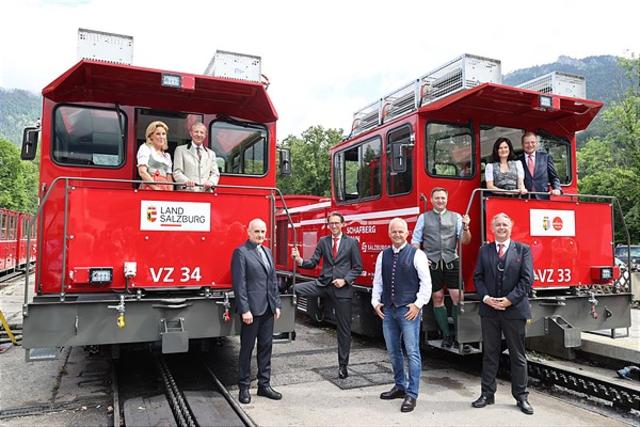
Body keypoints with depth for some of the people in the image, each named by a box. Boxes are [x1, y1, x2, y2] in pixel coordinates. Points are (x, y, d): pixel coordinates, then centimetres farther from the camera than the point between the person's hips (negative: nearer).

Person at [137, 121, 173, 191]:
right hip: (150, 188, -5)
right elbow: (142, 172, -6)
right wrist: (156, 188, -15)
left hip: (165, 189, 5)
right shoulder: (145, 148, 8)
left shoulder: (167, 156, 24)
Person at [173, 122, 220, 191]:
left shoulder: (211, 153, 22)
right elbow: (177, 172, 5)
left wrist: (210, 182, -7)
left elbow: (215, 173, 15)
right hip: (188, 191, -2)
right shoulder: (180, 150, 14)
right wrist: (186, 181, -15)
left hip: (206, 191, 3)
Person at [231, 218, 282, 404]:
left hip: (268, 309, 7)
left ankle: (264, 385, 23)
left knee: (266, 347, 12)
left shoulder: (267, 252, 14)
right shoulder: (241, 252, -9)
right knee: (247, 348, 5)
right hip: (251, 309, -7)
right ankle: (244, 387, 18)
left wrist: (277, 304, 11)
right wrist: (245, 310, -18)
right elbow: (239, 284, -14)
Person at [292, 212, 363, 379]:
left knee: (344, 328, 6)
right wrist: (299, 260, -18)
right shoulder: (323, 241, 8)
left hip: (343, 288, -2)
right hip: (323, 284, 2)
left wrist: (345, 280, -14)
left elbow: (358, 268, 1)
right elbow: (313, 263, 2)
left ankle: (343, 365, 18)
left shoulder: (352, 242, 1)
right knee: (293, 289, -21)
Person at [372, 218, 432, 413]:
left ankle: (412, 394, 8)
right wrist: (375, 302, 6)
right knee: (393, 351, 15)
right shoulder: (383, 255, 10)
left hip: (408, 310, -5)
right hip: (388, 310, 5)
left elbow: (426, 282, -7)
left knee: (412, 352, -2)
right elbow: (377, 281, 14)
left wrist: (418, 304, -11)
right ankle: (400, 386, 31)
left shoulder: (416, 254, -5)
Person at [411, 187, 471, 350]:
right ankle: (446, 336, 15)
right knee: (437, 298, 5)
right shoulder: (423, 218, 8)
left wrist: (466, 228, -14)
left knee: (457, 296, -6)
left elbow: (464, 241, 4)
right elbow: (415, 241, 8)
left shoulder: (456, 217, 9)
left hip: (451, 262, 0)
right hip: (431, 263, 0)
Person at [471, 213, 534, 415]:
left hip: (514, 310, -2)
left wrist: (509, 299, -14)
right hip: (489, 309, 2)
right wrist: (486, 298, -10)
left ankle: (521, 396, 20)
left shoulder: (523, 250, 2)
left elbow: (527, 279, -6)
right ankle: (487, 394, 19)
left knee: (518, 355, 8)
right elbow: (478, 277, 5)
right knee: (489, 354, 9)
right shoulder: (484, 250, 8)